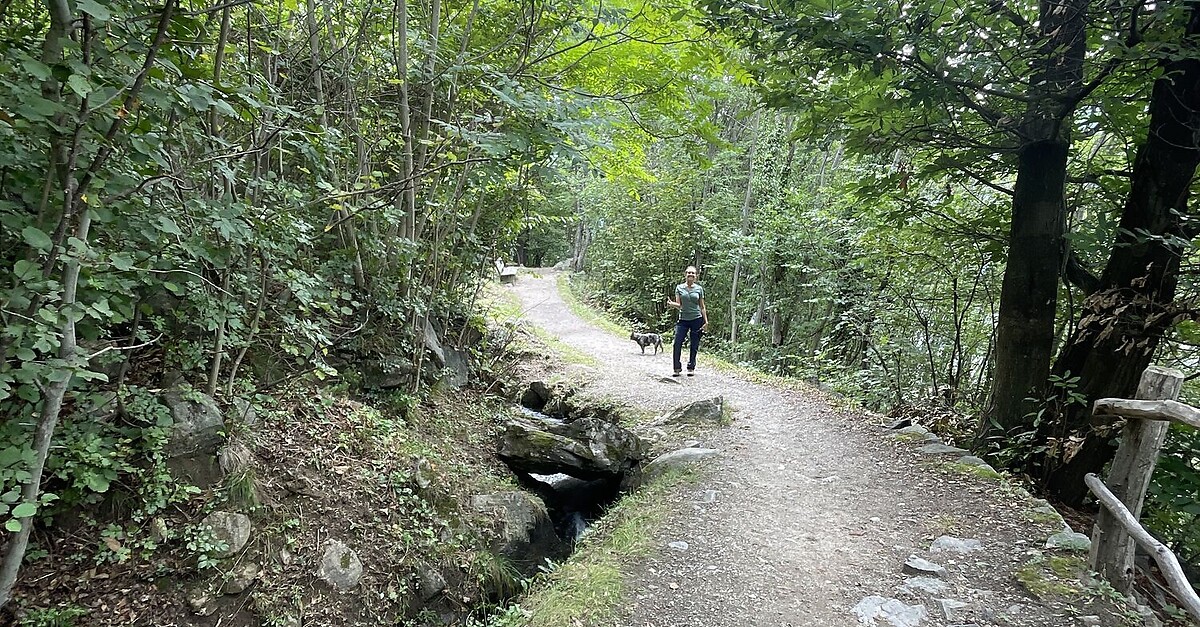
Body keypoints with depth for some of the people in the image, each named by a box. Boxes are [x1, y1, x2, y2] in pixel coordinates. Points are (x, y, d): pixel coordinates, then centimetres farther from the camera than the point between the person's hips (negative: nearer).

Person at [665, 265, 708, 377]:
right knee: (677, 344, -10)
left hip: (697, 319, 0)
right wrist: (671, 304, -22)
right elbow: (679, 305, 0)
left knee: (694, 346, 4)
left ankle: (691, 367, 17)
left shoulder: (699, 289, 5)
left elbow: (702, 307, 8)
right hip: (683, 319, 0)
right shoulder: (679, 288, 4)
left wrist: (706, 322, 3)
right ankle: (677, 368, 1)